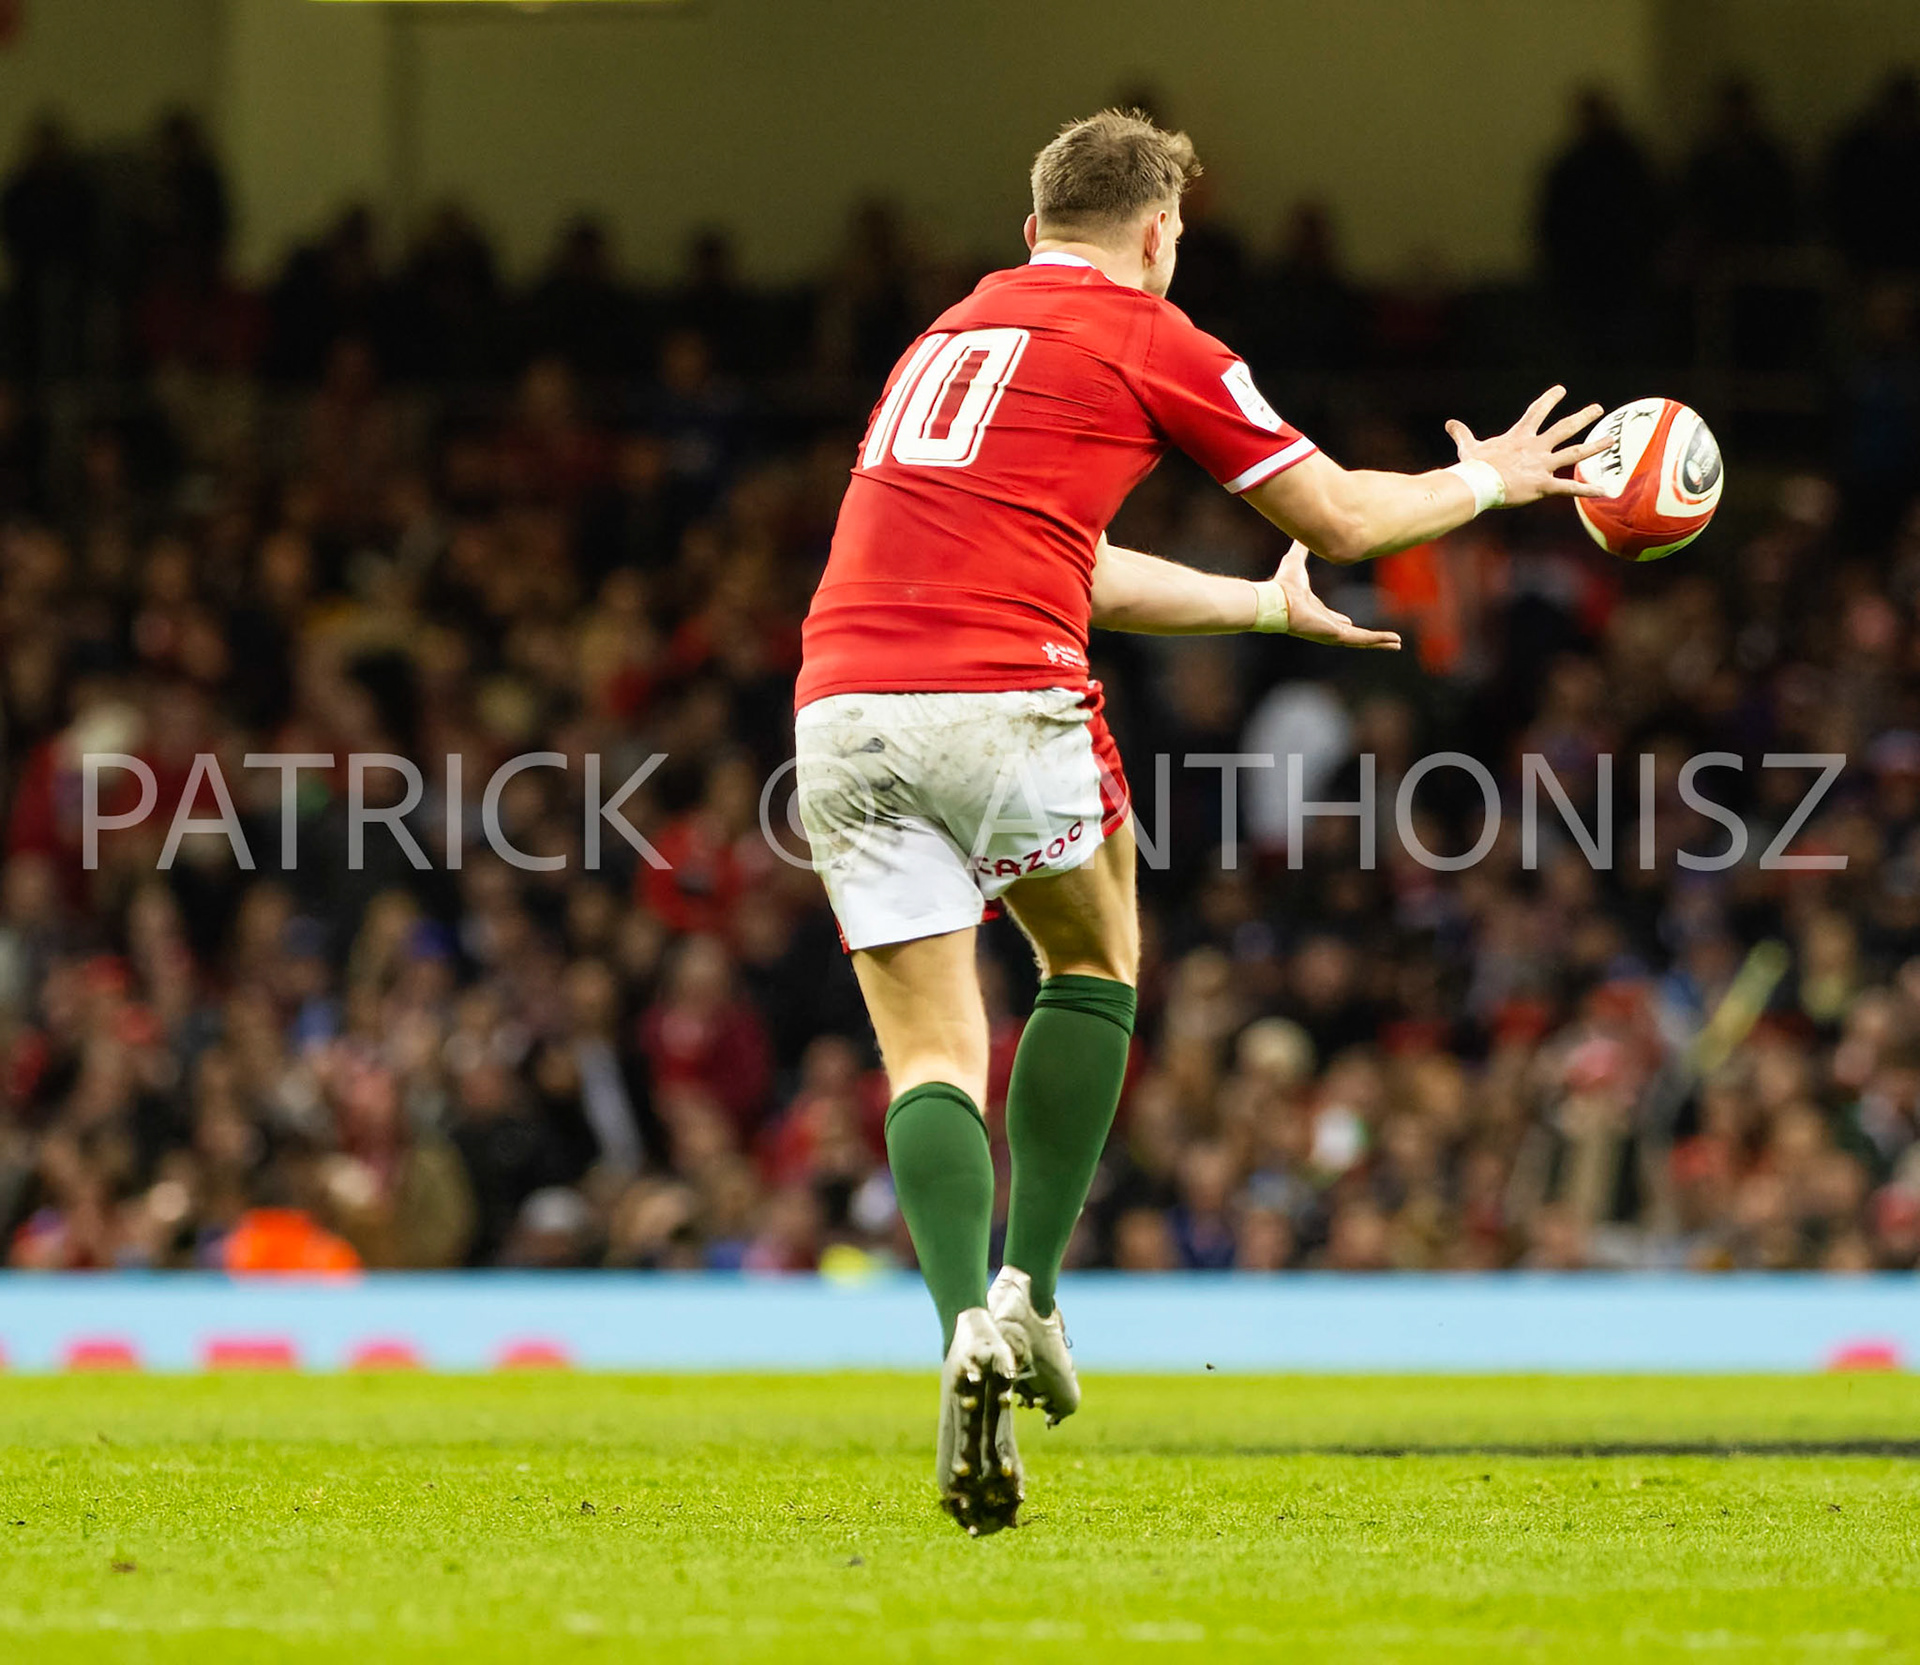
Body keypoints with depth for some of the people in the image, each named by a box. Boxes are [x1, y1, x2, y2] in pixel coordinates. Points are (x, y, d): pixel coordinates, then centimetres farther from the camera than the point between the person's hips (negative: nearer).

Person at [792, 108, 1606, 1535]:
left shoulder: (953, 335, 28)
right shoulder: (1142, 336, 7)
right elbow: (1338, 520, 15)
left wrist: (1264, 606, 45)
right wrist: (1488, 481, 33)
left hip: (840, 706, 5)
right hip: (1001, 697, -5)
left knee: (930, 1055, 5)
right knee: (1094, 961, 21)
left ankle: (969, 1331, -16)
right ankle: (1030, 1293, 9)